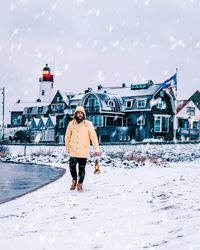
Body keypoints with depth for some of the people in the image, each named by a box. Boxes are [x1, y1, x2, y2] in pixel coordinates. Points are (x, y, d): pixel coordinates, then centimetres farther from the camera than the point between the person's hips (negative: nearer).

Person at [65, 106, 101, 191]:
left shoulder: (88, 124, -3)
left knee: (82, 168, 4)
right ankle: (74, 180, 24)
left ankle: (80, 184, 21)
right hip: (73, 151, 1)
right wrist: (67, 148, 14)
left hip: (83, 151, -1)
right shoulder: (71, 124, 3)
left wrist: (96, 149, -8)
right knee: (72, 167, -3)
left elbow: (93, 137, -4)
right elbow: (67, 137, 11)